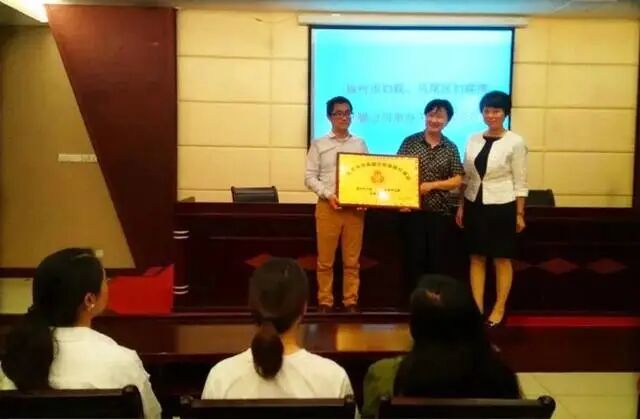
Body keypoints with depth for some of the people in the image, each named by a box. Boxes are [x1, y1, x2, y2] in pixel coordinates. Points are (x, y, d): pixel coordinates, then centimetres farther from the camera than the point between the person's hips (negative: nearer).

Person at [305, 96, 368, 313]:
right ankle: (325, 302, 12)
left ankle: (351, 302, 15)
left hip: (355, 208, 2)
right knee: (325, 260, 3)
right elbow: (310, 177, 0)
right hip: (327, 207, -2)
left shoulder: (360, 144, 10)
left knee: (352, 260, 7)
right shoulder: (319, 144, 4)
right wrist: (328, 194, -14)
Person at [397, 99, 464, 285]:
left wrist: (431, 185, -12)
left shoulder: (451, 148, 4)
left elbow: (457, 180, 2)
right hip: (412, 209, -1)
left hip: (439, 211, 1)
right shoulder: (410, 142, 0)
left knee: (437, 258, 8)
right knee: (414, 256, 4)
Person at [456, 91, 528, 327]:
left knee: (501, 259, 7)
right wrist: (461, 206, 8)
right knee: (476, 257, 9)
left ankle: (499, 308, 20)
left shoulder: (515, 142, -7)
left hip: (501, 206, -4)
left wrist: (520, 214, -7)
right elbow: (466, 177, 10)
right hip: (475, 205, 4)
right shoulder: (473, 140, 6)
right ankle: (477, 308, 18)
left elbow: (520, 182, -6)